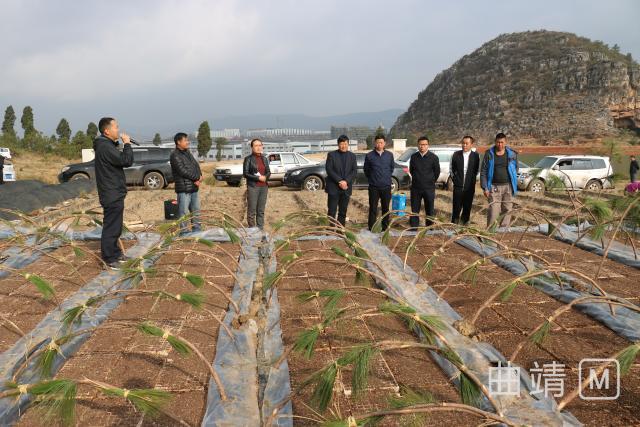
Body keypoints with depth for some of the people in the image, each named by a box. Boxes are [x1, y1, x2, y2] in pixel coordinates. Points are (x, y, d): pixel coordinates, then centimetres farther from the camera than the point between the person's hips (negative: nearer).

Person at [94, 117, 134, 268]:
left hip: (114, 193, 11)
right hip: (112, 195, -11)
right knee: (111, 227, -4)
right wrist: (127, 144, -14)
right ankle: (109, 258, 3)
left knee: (114, 226, 20)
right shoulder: (105, 146, -20)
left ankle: (115, 252, 32)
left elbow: (121, 160, 17)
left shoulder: (106, 145, 14)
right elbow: (126, 161, -24)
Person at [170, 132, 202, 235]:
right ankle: (184, 234, 1)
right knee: (184, 212, -4)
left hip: (194, 188, 9)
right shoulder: (175, 156, -11)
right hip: (183, 189, -8)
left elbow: (196, 165, 13)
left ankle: (197, 232, 24)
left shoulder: (188, 153, 16)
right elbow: (183, 171, -18)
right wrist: (197, 177, -10)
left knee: (196, 211, 14)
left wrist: (198, 178, -5)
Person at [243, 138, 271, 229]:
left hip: (264, 187, 5)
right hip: (253, 187, -5)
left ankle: (260, 229, 14)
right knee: (252, 210, -3)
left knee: (261, 210, 8)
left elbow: (268, 172, 14)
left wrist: (265, 177, -8)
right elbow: (245, 174, -9)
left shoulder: (264, 158, 11)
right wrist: (258, 178, -14)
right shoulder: (248, 159, -4)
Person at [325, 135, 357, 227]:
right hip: (333, 188, -3)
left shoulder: (352, 156, 9)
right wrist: (340, 181, -16)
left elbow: (354, 171, 2)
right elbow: (329, 170, -8)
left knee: (343, 212, 7)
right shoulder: (331, 155, 0)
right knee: (332, 211, -4)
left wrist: (346, 181, -13)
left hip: (346, 188, 3)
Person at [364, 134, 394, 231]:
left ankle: (385, 228, 18)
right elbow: (366, 170, 9)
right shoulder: (369, 156, -2)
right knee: (373, 208, 0)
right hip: (374, 187, -2)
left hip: (386, 186, 2)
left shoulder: (389, 155, 4)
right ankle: (371, 228, 8)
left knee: (386, 208, 8)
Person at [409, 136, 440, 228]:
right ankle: (414, 227, 16)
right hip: (415, 188, 2)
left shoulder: (434, 157, -5)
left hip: (429, 188, -2)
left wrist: (431, 181, 8)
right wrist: (417, 180, 12)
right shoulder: (414, 157, 2)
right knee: (414, 209, 7)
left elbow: (437, 172, 4)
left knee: (430, 210, 6)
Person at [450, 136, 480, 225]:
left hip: (470, 187, 1)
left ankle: (464, 223, 19)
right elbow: (451, 168, 11)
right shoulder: (456, 155, 0)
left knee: (467, 208, 7)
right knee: (456, 208, 0)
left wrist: (472, 179, 6)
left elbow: (477, 170, 11)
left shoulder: (475, 156, -1)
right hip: (458, 186, 0)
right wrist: (454, 178, 6)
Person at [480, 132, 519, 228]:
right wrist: (485, 188, -5)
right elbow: (483, 171, 1)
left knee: (507, 211, 5)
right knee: (493, 211, -7)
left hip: (508, 187, 2)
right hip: (494, 187, -2)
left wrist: (514, 186, 4)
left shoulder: (512, 154, 5)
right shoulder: (489, 154, 1)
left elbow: (515, 170, 12)